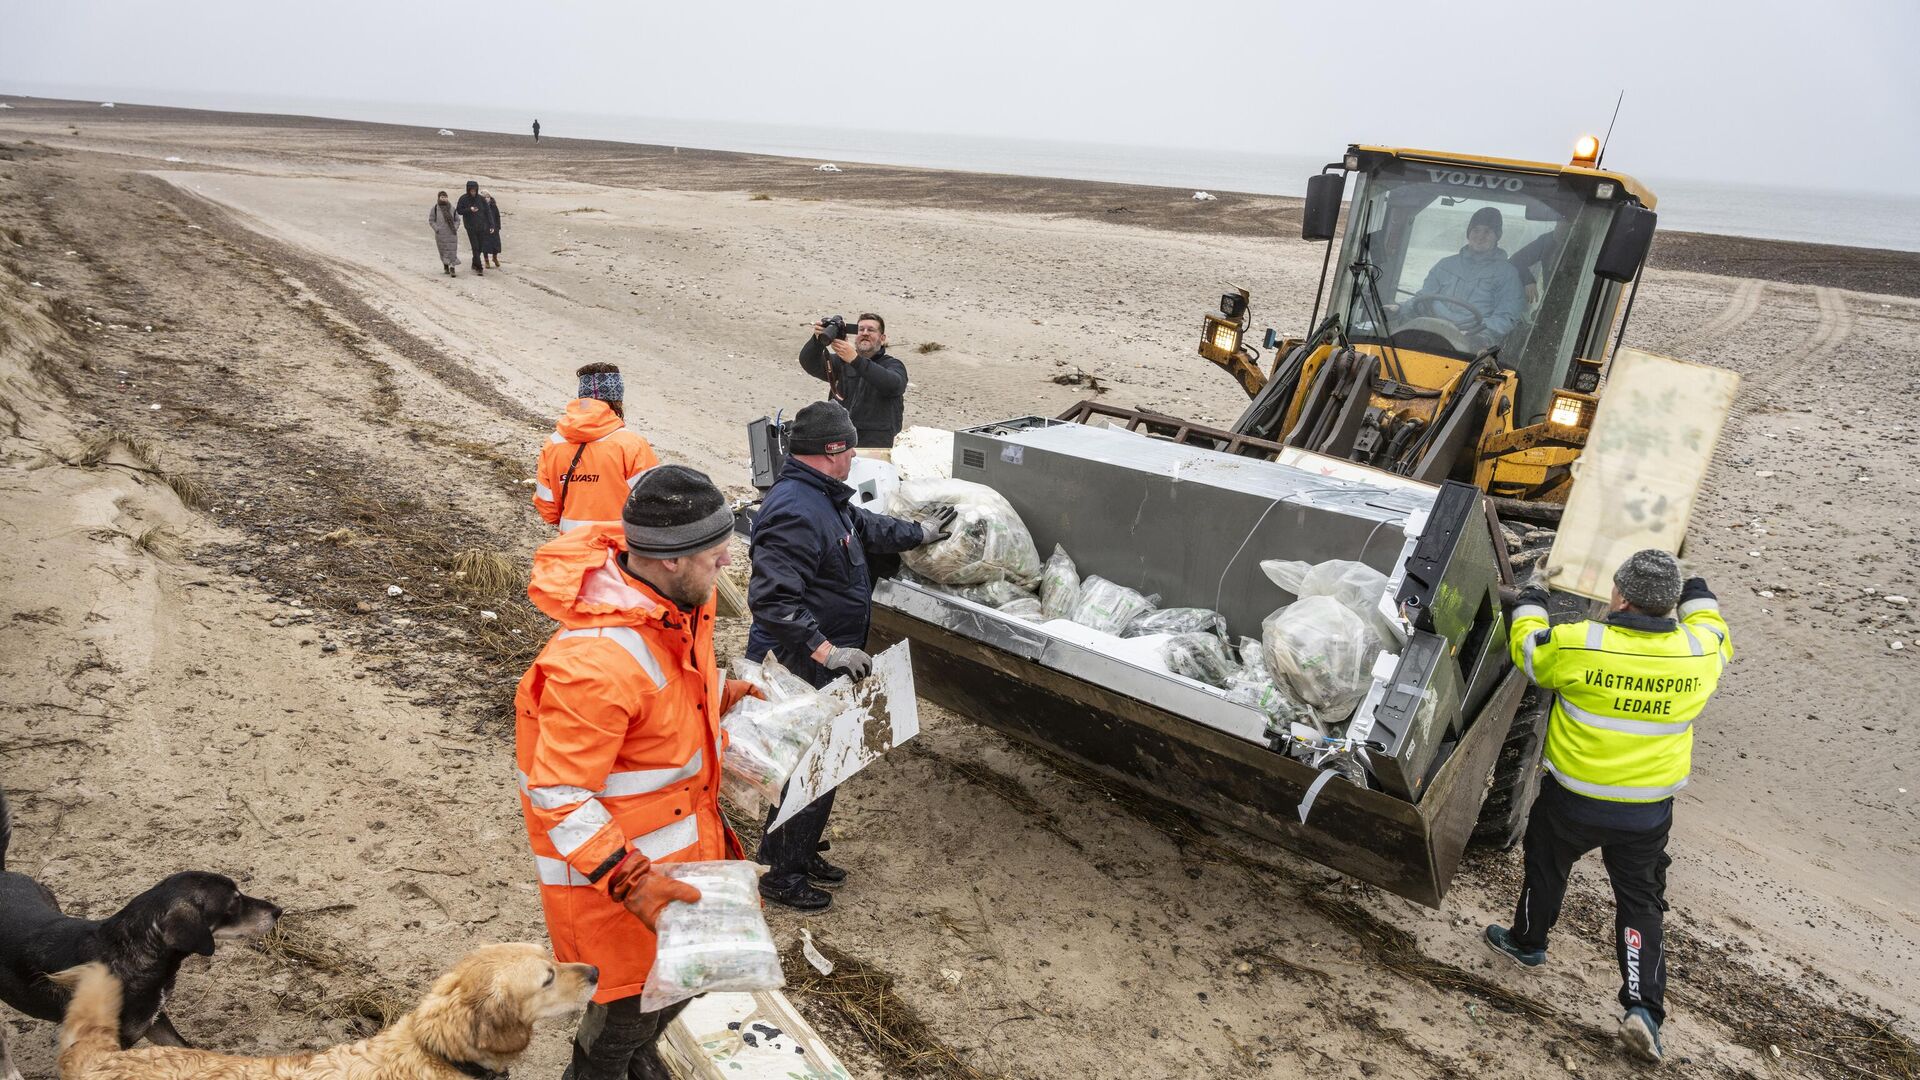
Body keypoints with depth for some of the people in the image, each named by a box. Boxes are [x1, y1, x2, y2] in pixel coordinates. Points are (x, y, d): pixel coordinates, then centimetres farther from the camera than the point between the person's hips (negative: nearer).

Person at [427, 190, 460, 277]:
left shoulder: (451, 208, 5)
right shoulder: (435, 208, 0)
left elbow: (457, 220, 12)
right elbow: (431, 221, 2)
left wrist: (455, 228, -3)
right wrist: (437, 229, -9)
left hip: (451, 234, 1)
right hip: (441, 235, -1)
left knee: (452, 251, -7)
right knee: (443, 251, 6)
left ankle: (452, 270, -12)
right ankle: (446, 267, 25)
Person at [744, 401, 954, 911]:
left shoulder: (824, 499, 7)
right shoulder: (795, 513, -28)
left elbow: (865, 526, 28)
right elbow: (773, 599, -34)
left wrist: (920, 532, 37)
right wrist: (828, 652, -34)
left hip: (822, 664, 11)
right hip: (799, 671, -11)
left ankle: (803, 854, 39)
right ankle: (779, 874, 20)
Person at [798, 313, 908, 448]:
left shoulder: (893, 366, 7)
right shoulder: (842, 361, 16)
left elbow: (893, 385, -17)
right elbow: (809, 364, 2)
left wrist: (855, 360, -26)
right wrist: (818, 340, -20)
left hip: (875, 441, -3)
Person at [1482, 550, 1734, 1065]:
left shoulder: (1577, 645, -24)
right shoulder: (1699, 652, -13)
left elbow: (1527, 647, -3)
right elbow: (1716, 635, 12)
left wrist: (1531, 601, 14)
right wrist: (1699, 595, 30)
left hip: (1573, 801, -2)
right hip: (1649, 812, 2)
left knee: (1547, 866, 24)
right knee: (1640, 901, 17)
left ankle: (1527, 941, 45)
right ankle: (1644, 1007, 8)